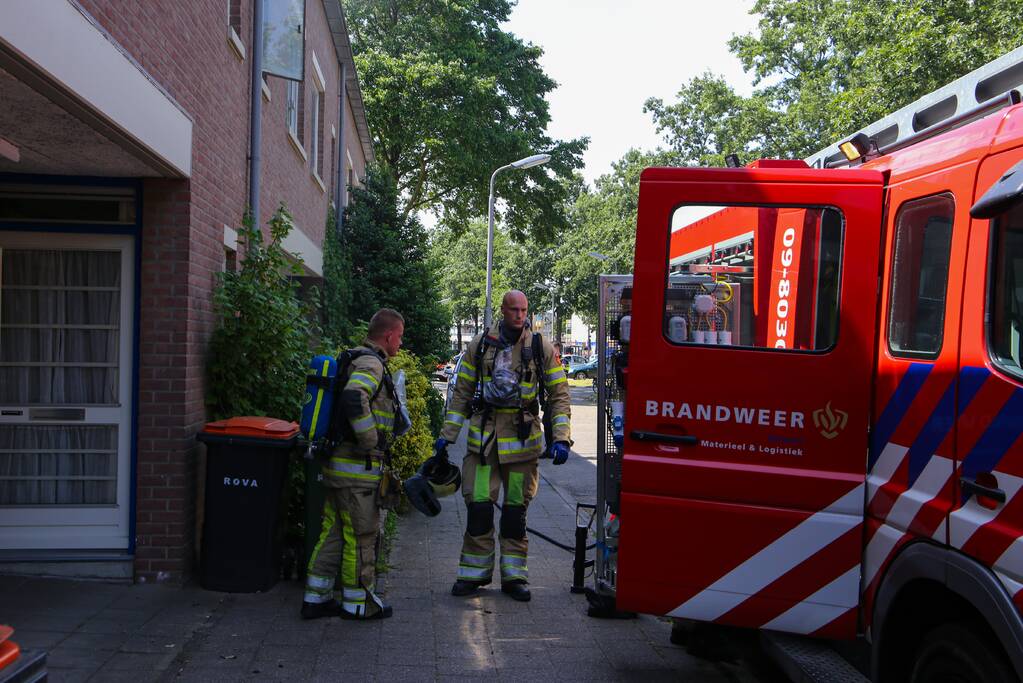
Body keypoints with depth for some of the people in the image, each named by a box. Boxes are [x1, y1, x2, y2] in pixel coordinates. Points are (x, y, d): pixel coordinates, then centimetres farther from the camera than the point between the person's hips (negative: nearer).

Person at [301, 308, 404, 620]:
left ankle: (316, 598, 21)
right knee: (361, 535, 2)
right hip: (358, 468, -10)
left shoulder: (357, 360, 17)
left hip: (337, 465, 10)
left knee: (332, 532, 15)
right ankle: (358, 603, 13)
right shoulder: (371, 364, -15)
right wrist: (371, 442, -25)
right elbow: (354, 398, -35)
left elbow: (345, 398, 27)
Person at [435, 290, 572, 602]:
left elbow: (559, 395, 2)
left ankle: (514, 576, 17)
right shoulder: (480, 344, 4)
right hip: (483, 437, 0)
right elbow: (462, 393, 9)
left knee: (516, 509, 7)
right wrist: (447, 435, 5)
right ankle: (475, 573, 13)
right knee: (479, 506, -2)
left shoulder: (541, 347, 1)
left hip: (523, 439, 0)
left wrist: (561, 438, -9)